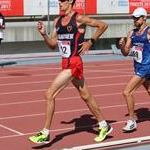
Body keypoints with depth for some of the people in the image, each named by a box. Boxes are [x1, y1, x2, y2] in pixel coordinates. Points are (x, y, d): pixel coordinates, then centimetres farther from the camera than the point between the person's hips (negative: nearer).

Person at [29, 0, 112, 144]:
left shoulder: (79, 19, -11)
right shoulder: (57, 21, 10)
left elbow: (103, 25, -5)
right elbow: (53, 45, 13)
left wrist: (90, 42, -8)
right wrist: (44, 34, -3)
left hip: (74, 63, -8)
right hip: (66, 63, 9)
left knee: (50, 94, -12)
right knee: (85, 96, 18)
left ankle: (45, 134, -2)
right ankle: (104, 126, 33)